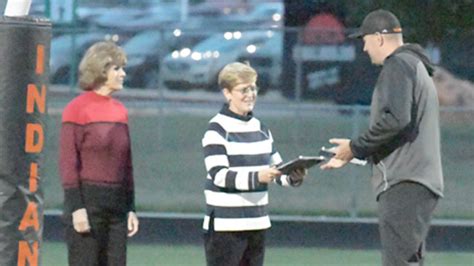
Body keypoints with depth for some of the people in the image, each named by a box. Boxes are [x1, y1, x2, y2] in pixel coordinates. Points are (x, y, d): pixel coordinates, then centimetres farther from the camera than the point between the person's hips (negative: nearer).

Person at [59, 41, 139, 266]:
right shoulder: (77, 109, -7)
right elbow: (68, 163, -10)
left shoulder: (120, 111, 13)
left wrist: (131, 208, 14)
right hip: (86, 203, -7)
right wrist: (76, 207, -16)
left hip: (116, 205, 7)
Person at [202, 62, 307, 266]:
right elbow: (219, 175, -18)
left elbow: (276, 169, 17)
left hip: (257, 224, 7)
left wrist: (293, 177, -7)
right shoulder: (217, 130, -8)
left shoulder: (260, 129, 14)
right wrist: (257, 177, -32)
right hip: (225, 225, -7)